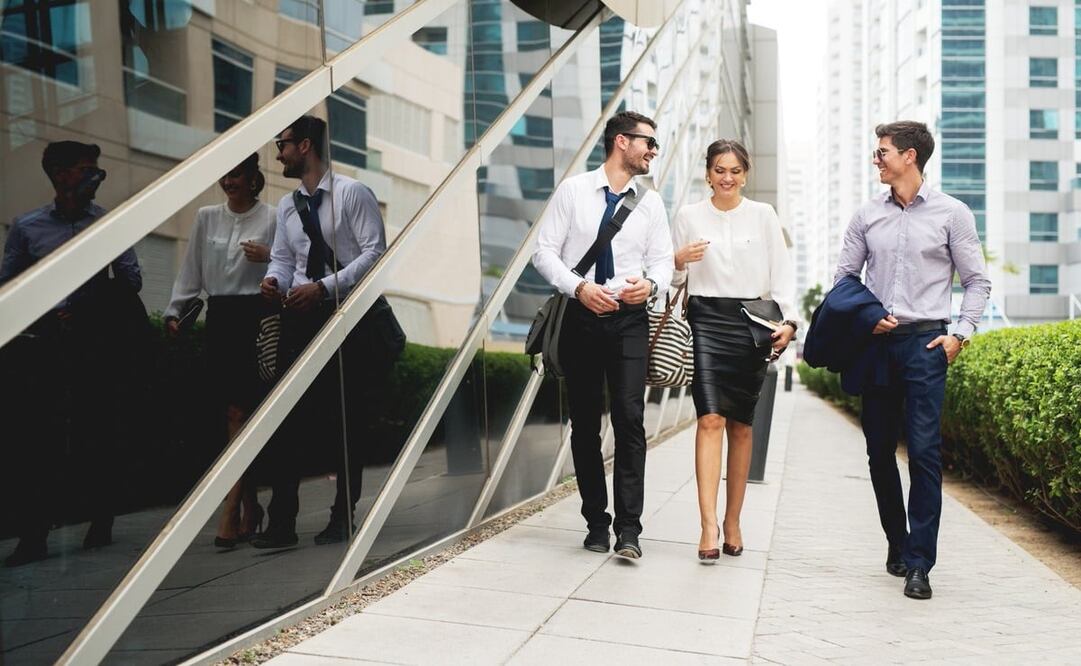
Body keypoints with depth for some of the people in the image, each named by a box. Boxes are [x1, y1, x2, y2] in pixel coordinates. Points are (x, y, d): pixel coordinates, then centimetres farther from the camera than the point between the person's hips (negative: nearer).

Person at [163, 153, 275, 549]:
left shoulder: (272, 218, 1)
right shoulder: (207, 218, 13)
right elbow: (191, 271, 14)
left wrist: (268, 258, -17)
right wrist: (174, 310, 8)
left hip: (255, 316, -4)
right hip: (218, 318, 4)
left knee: (240, 412, -9)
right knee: (232, 413, 6)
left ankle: (230, 512, -10)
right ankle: (251, 508, 16)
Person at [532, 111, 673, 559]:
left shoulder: (651, 202, 9)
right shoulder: (573, 190, 2)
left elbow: (663, 260, 7)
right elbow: (545, 251, -1)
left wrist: (651, 283, -15)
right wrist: (578, 287, -15)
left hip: (629, 320, 1)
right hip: (581, 316, 0)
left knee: (630, 419, -11)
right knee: (584, 423, 6)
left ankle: (628, 528, -5)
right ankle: (596, 522, 19)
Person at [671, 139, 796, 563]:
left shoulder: (763, 215, 9)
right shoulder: (689, 216, 9)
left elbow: (781, 273, 7)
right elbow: (674, 278, 15)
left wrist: (788, 320, -7)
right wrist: (680, 261, -8)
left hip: (751, 323, 1)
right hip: (705, 320, -1)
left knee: (740, 426, 5)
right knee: (711, 420, -14)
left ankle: (732, 521, 17)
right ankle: (709, 524, -17)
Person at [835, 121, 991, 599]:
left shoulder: (951, 213, 3)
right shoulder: (867, 215, 11)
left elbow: (977, 281, 6)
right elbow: (844, 276, 14)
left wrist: (961, 334, -5)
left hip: (926, 342, -3)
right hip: (875, 343, 4)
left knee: (924, 449, -10)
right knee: (879, 449, 7)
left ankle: (918, 563, -5)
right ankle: (897, 543, 24)